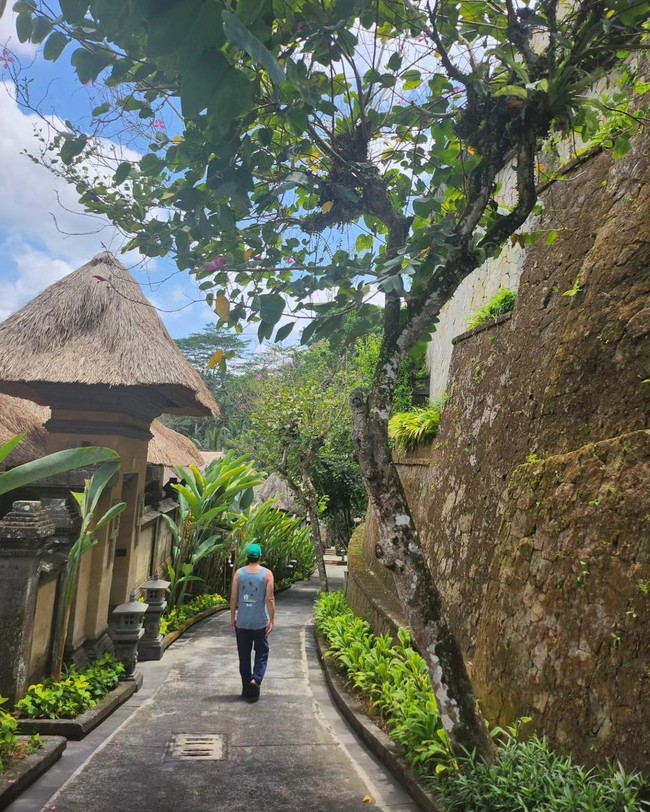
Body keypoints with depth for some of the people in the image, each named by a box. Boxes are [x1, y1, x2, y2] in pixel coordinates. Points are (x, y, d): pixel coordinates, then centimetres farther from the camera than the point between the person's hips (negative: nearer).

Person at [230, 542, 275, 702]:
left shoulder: (239, 573, -1)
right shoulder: (267, 573, -7)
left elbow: (233, 597, -1)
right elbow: (269, 599, -9)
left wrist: (232, 618, 8)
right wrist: (271, 621, -4)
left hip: (242, 622, 2)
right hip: (260, 622, -2)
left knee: (244, 655, 12)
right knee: (262, 653, 12)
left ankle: (246, 689, 19)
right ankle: (256, 679, -8)